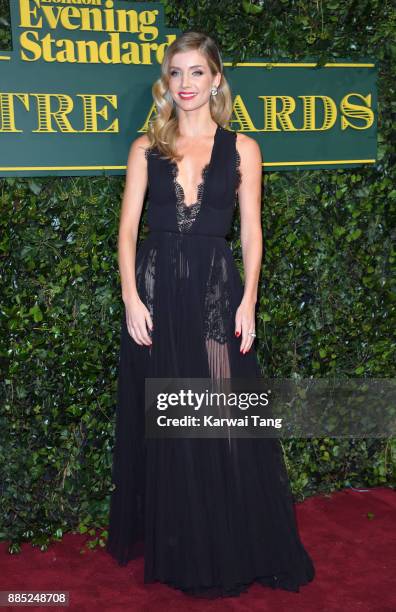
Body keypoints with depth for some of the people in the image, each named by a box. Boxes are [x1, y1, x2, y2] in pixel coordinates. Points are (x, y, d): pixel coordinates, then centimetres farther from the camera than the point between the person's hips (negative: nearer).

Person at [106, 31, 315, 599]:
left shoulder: (241, 148, 6)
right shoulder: (146, 148, 8)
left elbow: (250, 230, 4)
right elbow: (128, 227, 3)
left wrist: (248, 300, -5)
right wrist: (131, 297, -7)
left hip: (217, 290, -1)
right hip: (156, 289, 1)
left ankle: (233, 551, 22)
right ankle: (177, 550, 25)